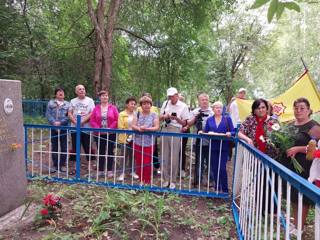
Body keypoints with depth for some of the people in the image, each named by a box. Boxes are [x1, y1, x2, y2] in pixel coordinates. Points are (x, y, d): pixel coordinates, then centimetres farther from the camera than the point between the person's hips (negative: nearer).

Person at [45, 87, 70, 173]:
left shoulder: (67, 104, 5)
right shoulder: (51, 103, 7)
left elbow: (68, 116, -3)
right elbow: (48, 114, -2)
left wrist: (60, 122, -15)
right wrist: (54, 122, -15)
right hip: (53, 128, 1)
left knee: (64, 147, 4)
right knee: (54, 147, 7)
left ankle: (62, 165, 15)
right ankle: (55, 165, 16)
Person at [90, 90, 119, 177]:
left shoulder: (113, 108, 1)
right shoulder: (96, 108, 5)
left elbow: (117, 120, -3)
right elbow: (92, 121, 1)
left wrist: (110, 128, -14)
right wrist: (98, 128, -13)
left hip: (111, 134, -1)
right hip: (99, 134, 1)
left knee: (110, 151, 5)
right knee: (100, 152, 8)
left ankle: (109, 170, 13)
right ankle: (100, 170, 18)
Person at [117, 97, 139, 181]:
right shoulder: (122, 114, -4)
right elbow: (121, 127, -8)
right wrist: (127, 136, -13)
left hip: (134, 138, 3)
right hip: (125, 138, -3)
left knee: (133, 155, 12)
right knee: (124, 156, 4)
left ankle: (133, 171, 24)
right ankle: (122, 173, 13)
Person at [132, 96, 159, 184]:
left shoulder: (154, 115, 2)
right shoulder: (137, 114, 8)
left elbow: (156, 127, -6)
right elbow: (133, 126, 1)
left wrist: (146, 129, -20)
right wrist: (139, 129, -19)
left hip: (149, 143, -2)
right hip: (138, 143, 2)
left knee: (147, 163, -1)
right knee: (139, 163, 8)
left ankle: (147, 182, 15)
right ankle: (141, 180, 24)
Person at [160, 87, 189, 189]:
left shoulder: (183, 106, -1)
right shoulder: (165, 103, 11)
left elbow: (184, 123, -1)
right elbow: (160, 117, 16)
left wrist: (176, 118, -19)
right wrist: (165, 116, -6)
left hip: (176, 131, -4)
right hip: (165, 130, 4)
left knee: (174, 157, 0)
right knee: (165, 156, 8)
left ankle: (172, 181, 11)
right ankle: (166, 179, 19)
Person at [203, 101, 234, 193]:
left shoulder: (227, 119, 4)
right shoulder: (209, 120, 10)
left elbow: (233, 132, 0)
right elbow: (205, 132, 9)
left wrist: (229, 133, -20)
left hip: (224, 147, -2)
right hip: (213, 147, 2)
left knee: (222, 168, -6)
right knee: (214, 168, 7)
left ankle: (225, 189, 9)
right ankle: (217, 187, 24)